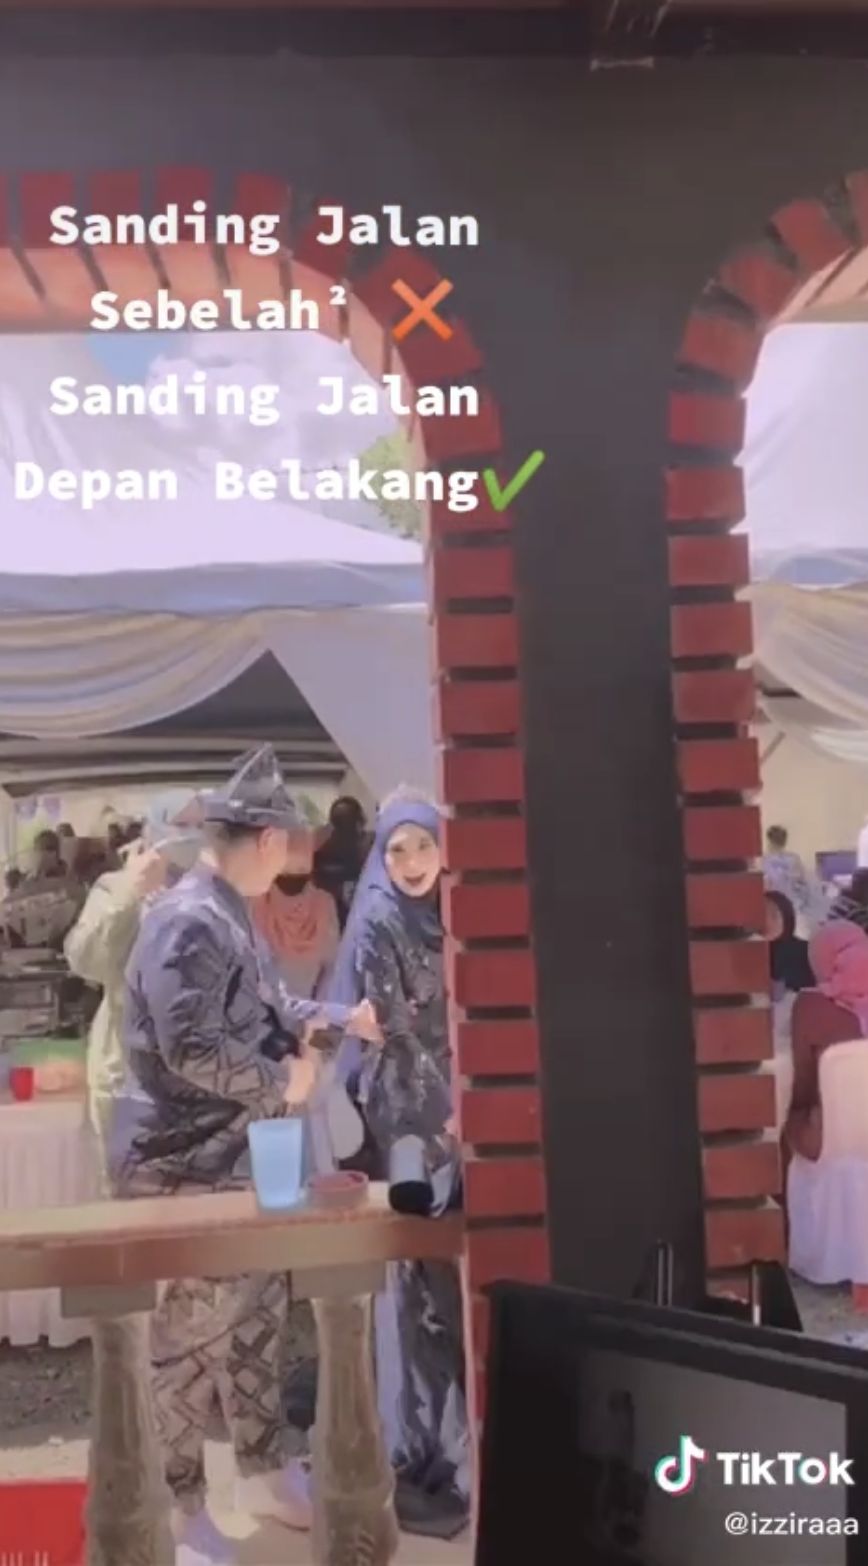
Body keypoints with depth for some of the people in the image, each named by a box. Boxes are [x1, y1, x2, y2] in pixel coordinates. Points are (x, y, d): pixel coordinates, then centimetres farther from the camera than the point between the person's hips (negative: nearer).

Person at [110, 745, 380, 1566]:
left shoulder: (228, 916, 10)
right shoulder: (189, 923, -24)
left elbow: (270, 1003, 21)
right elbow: (191, 1047, -29)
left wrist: (341, 1018, 20)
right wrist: (281, 1083, -16)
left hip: (234, 1157, 10)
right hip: (183, 1165, -10)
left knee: (256, 1315, 20)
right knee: (189, 1336, 5)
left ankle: (264, 1470, 36)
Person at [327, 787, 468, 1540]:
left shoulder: (447, 916, 9)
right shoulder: (376, 925, -11)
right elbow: (396, 1032, -14)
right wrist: (444, 1114, -11)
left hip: (450, 1110, 7)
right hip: (409, 1118, -7)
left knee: (453, 1277, 13)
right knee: (418, 1279, -2)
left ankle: (444, 1442, 28)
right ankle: (409, 1460, 10)